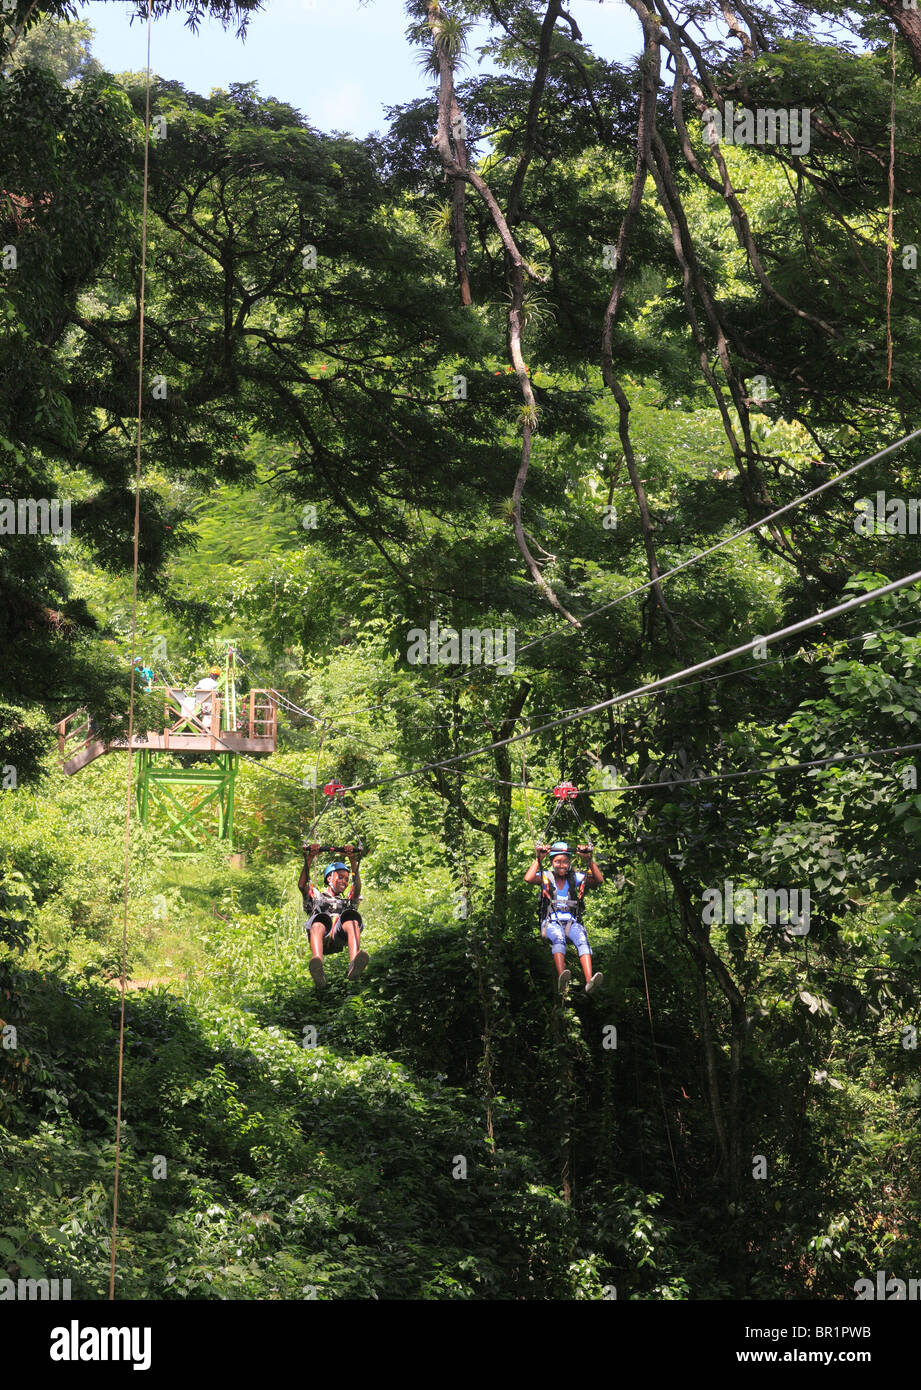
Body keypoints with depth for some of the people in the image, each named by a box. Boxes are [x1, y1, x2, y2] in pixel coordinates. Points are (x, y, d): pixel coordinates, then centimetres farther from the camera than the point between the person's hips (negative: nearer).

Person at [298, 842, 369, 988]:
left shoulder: (348, 900, 41)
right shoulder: (316, 896, 38)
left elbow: (357, 887, 22)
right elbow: (302, 885, 20)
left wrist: (353, 861, 11)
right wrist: (309, 859, 10)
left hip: (340, 934, 1)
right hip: (322, 937, -1)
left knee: (352, 921, -35)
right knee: (319, 922, -39)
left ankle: (354, 964, -64)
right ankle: (317, 966, -69)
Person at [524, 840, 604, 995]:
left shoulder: (575, 878, 14)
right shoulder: (546, 877, 10)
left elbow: (599, 880, 2)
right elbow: (528, 878, -11)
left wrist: (589, 860, -5)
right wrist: (538, 858, -10)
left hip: (572, 922, 2)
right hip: (551, 923, -2)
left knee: (582, 940, -32)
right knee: (559, 938, -37)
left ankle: (589, 981, -52)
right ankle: (562, 980, -57)